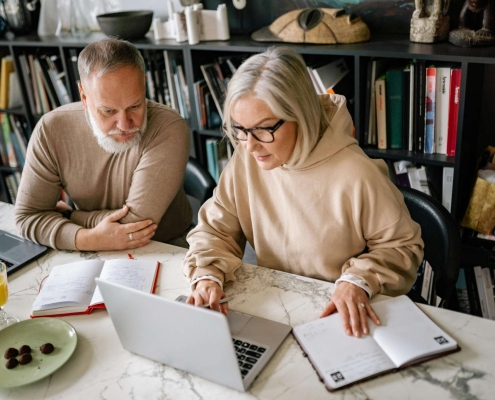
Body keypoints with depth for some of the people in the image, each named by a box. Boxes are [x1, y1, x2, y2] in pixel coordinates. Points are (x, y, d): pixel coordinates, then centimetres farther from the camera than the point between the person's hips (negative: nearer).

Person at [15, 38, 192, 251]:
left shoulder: (169, 129, -22)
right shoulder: (51, 130, -11)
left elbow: (137, 220, -23)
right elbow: (29, 215, -7)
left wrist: (66, 215, -10)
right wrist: (88, 239, -23)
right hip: (92, 257, 3)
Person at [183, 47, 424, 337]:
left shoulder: (357, 176, -24)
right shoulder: (246, 161, -10)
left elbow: (403, 246, -10)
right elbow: (215, 229, -1)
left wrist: (359, 281, -26)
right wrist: (207, 275, -20)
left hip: (339, 318, -1)